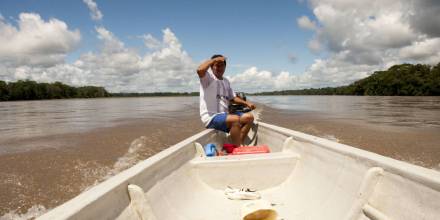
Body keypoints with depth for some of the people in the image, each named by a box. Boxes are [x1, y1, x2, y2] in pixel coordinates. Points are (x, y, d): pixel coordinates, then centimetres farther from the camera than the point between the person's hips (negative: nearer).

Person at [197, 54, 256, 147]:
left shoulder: (226, 81, 19)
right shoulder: (208, 77, -5)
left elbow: (233, 98, 24)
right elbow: (200, 70, -29)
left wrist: (246, 103, 8)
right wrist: (214, 59, -15)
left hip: (224, 115, 9)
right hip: (211, 117, -9)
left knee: (249, 117, 0)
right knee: (236, 119, -31)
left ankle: (238, 145, -6)